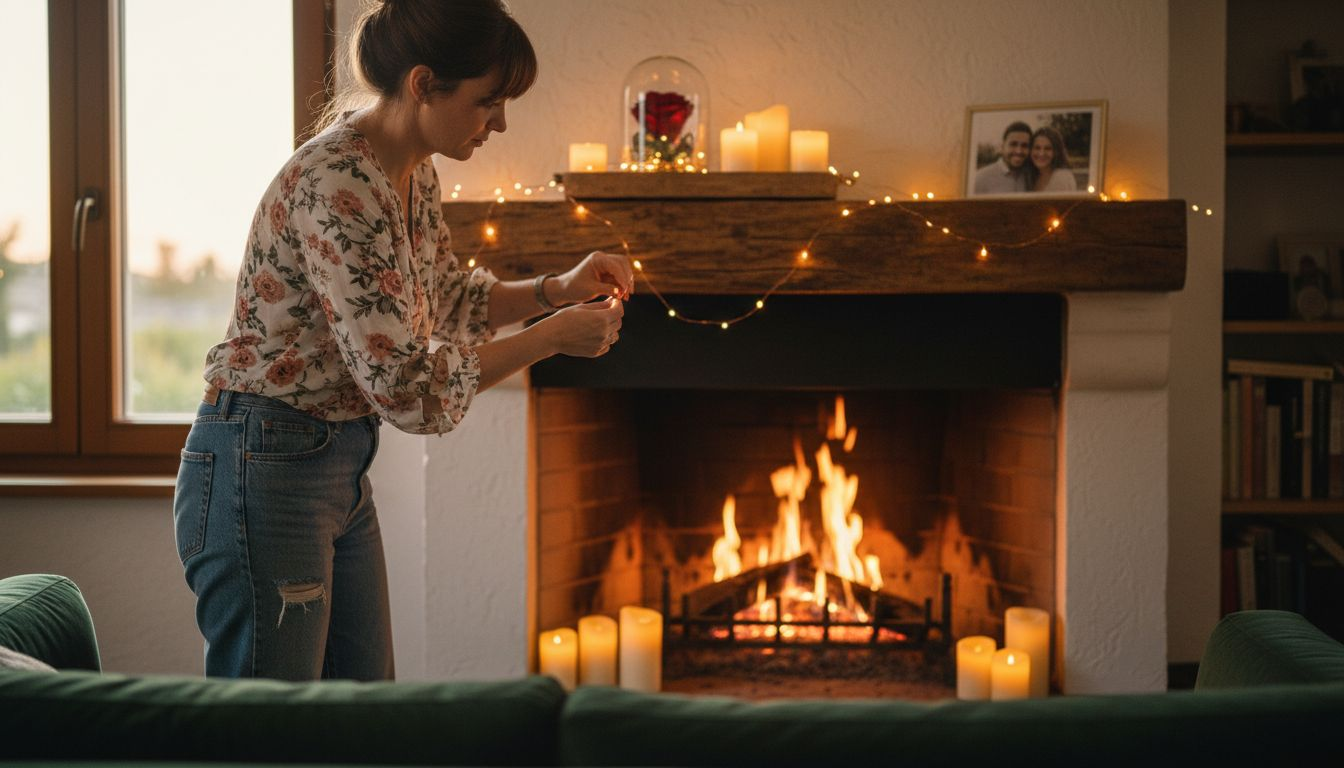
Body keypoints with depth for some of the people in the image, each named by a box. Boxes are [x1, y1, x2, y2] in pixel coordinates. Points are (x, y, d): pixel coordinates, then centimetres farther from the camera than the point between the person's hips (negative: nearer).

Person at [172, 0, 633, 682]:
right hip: (265, 472, -10)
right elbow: (406, 387, -26)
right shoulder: (335, 185, -24)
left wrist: (559, 289, 6)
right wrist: (555, 336, -17)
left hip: (341, 471, 10)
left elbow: (445, 300, 21)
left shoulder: (413, 175, 5)